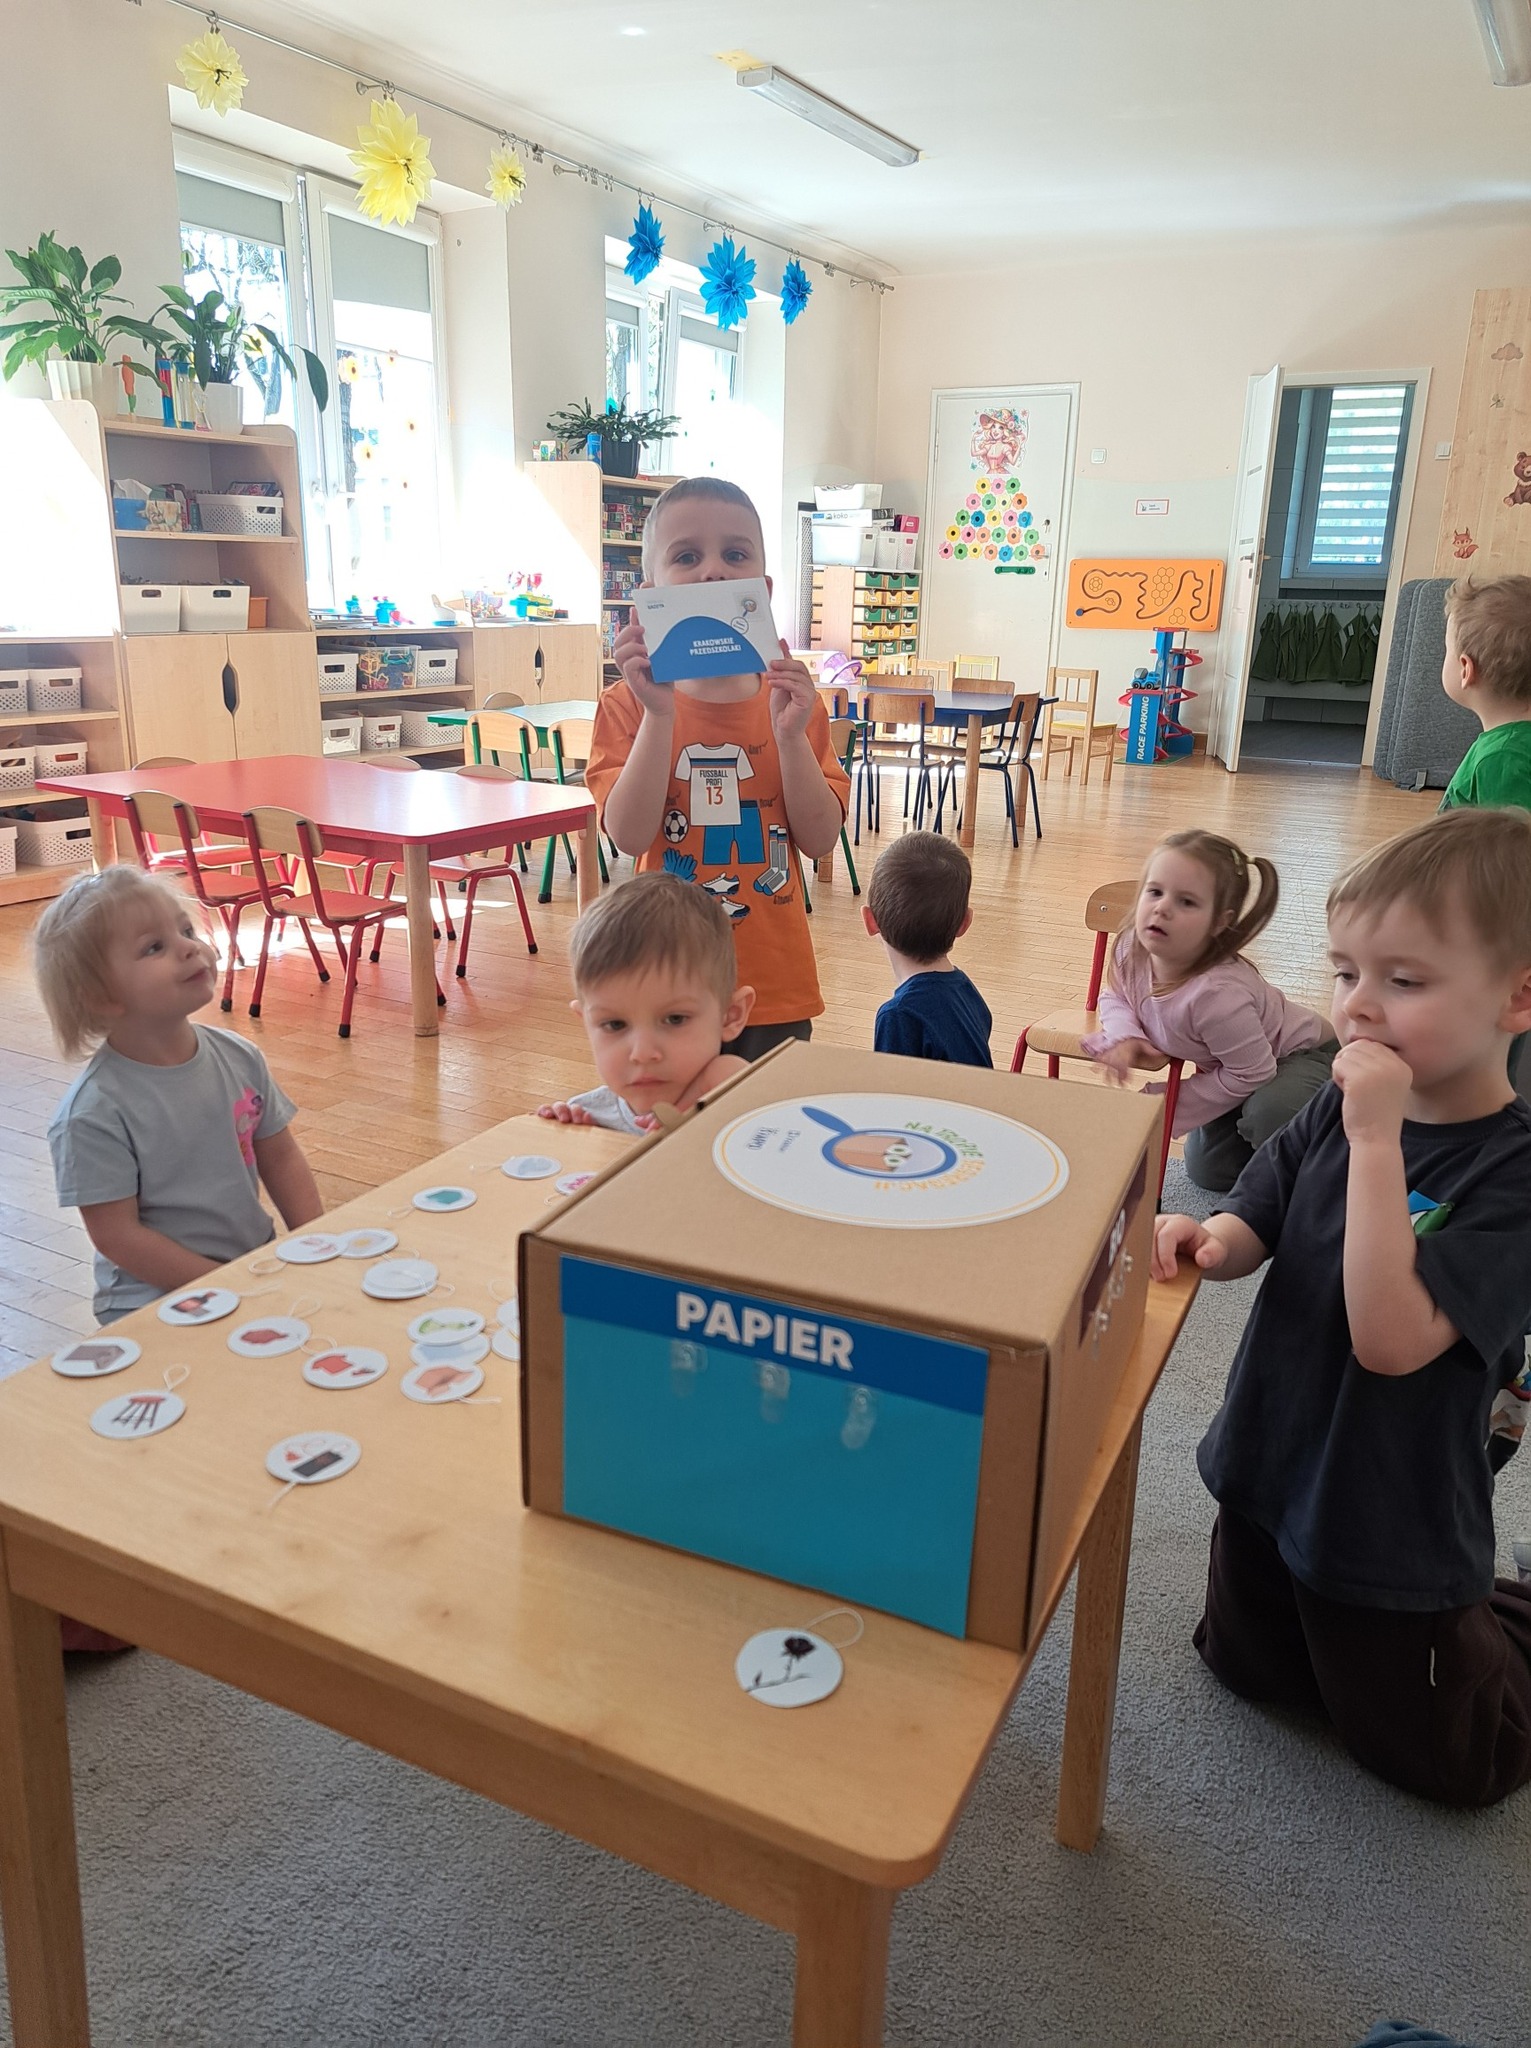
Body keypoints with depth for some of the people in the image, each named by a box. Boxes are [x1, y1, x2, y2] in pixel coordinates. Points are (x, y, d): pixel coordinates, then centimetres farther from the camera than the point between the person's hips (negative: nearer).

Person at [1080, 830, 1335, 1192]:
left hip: (1299, 1054, -7)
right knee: (1208, 1170, 17)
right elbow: (1114, 997, -2)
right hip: (1234, 1066, 7)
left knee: (1270, 1112, -40)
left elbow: (1252, 1074, -32)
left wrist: (1172, 1104, -22)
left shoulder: (1217, 994, -44)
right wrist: (1124, 1036, -25)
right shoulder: (1133, 949, -24)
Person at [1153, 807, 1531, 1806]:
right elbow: (1254, 1231, 0)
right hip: (1272, 1476, 6)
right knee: (1250, 1669, 26)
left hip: (1392, 1532, -5)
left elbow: (1393, 1339, -35)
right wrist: (1204, 1235, -23)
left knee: (1442, 1762, 16)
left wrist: (1376, 1141, -38)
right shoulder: (1335, 1112, -11)